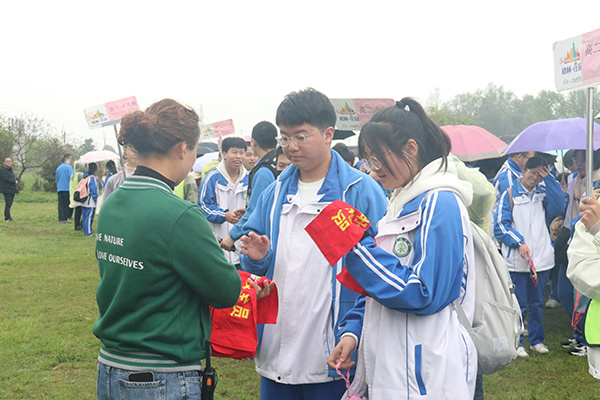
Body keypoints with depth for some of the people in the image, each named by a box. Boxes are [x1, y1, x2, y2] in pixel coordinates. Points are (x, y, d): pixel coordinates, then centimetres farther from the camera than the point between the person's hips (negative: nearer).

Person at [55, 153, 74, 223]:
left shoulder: (58, 168, 13)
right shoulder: (69, 167, -7)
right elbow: (71, 178, -12)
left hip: (59, 189, 6)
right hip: (67, 189, -6)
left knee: (61, 205, 5)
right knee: (68, 204, 0)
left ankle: (61, 219, 3)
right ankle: (67, 218, -2)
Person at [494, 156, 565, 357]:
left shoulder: (543, 194, 12)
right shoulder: (510, 194, 0)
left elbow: (559, 205, -7)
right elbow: (500, 225, -3)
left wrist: (549, 178, -8)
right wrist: (519, 242, -14)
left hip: (541, 258, 4)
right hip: (517, 259, -4)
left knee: (537, 303, 14)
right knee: (517, 303, 0)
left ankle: (536, 340, 26)